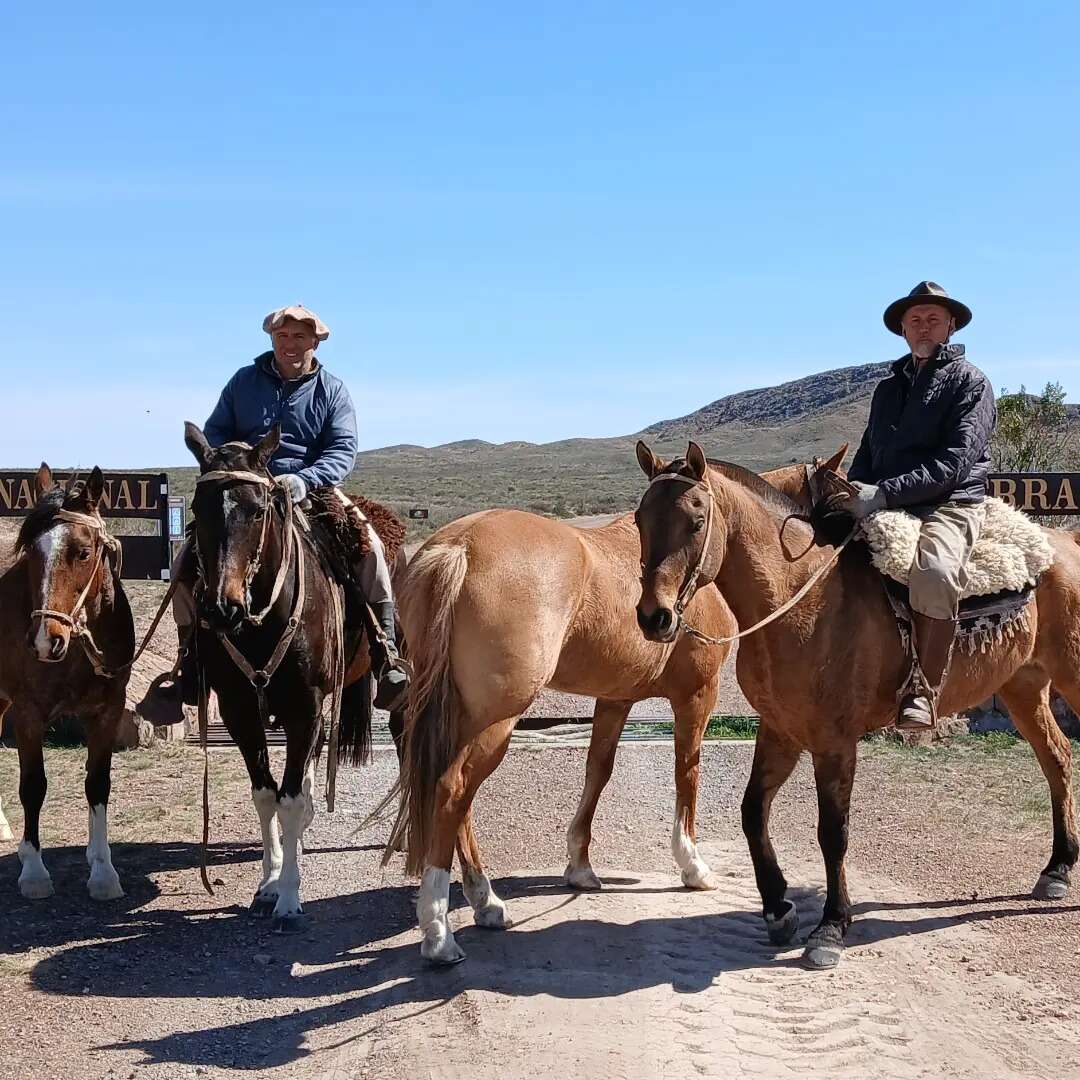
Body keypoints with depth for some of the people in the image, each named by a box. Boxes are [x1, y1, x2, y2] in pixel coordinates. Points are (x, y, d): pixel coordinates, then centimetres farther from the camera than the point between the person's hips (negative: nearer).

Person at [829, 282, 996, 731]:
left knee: (933, 571, -38)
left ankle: (923, 689, -26)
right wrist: (852, 495, -2)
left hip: (949, 505, -7)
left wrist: (883, 494, -21)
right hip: (885, 508, 7)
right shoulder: (889, 387, 22)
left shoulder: (969, 381, 3)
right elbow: (868, 454, 22)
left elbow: (954, 463, -11)